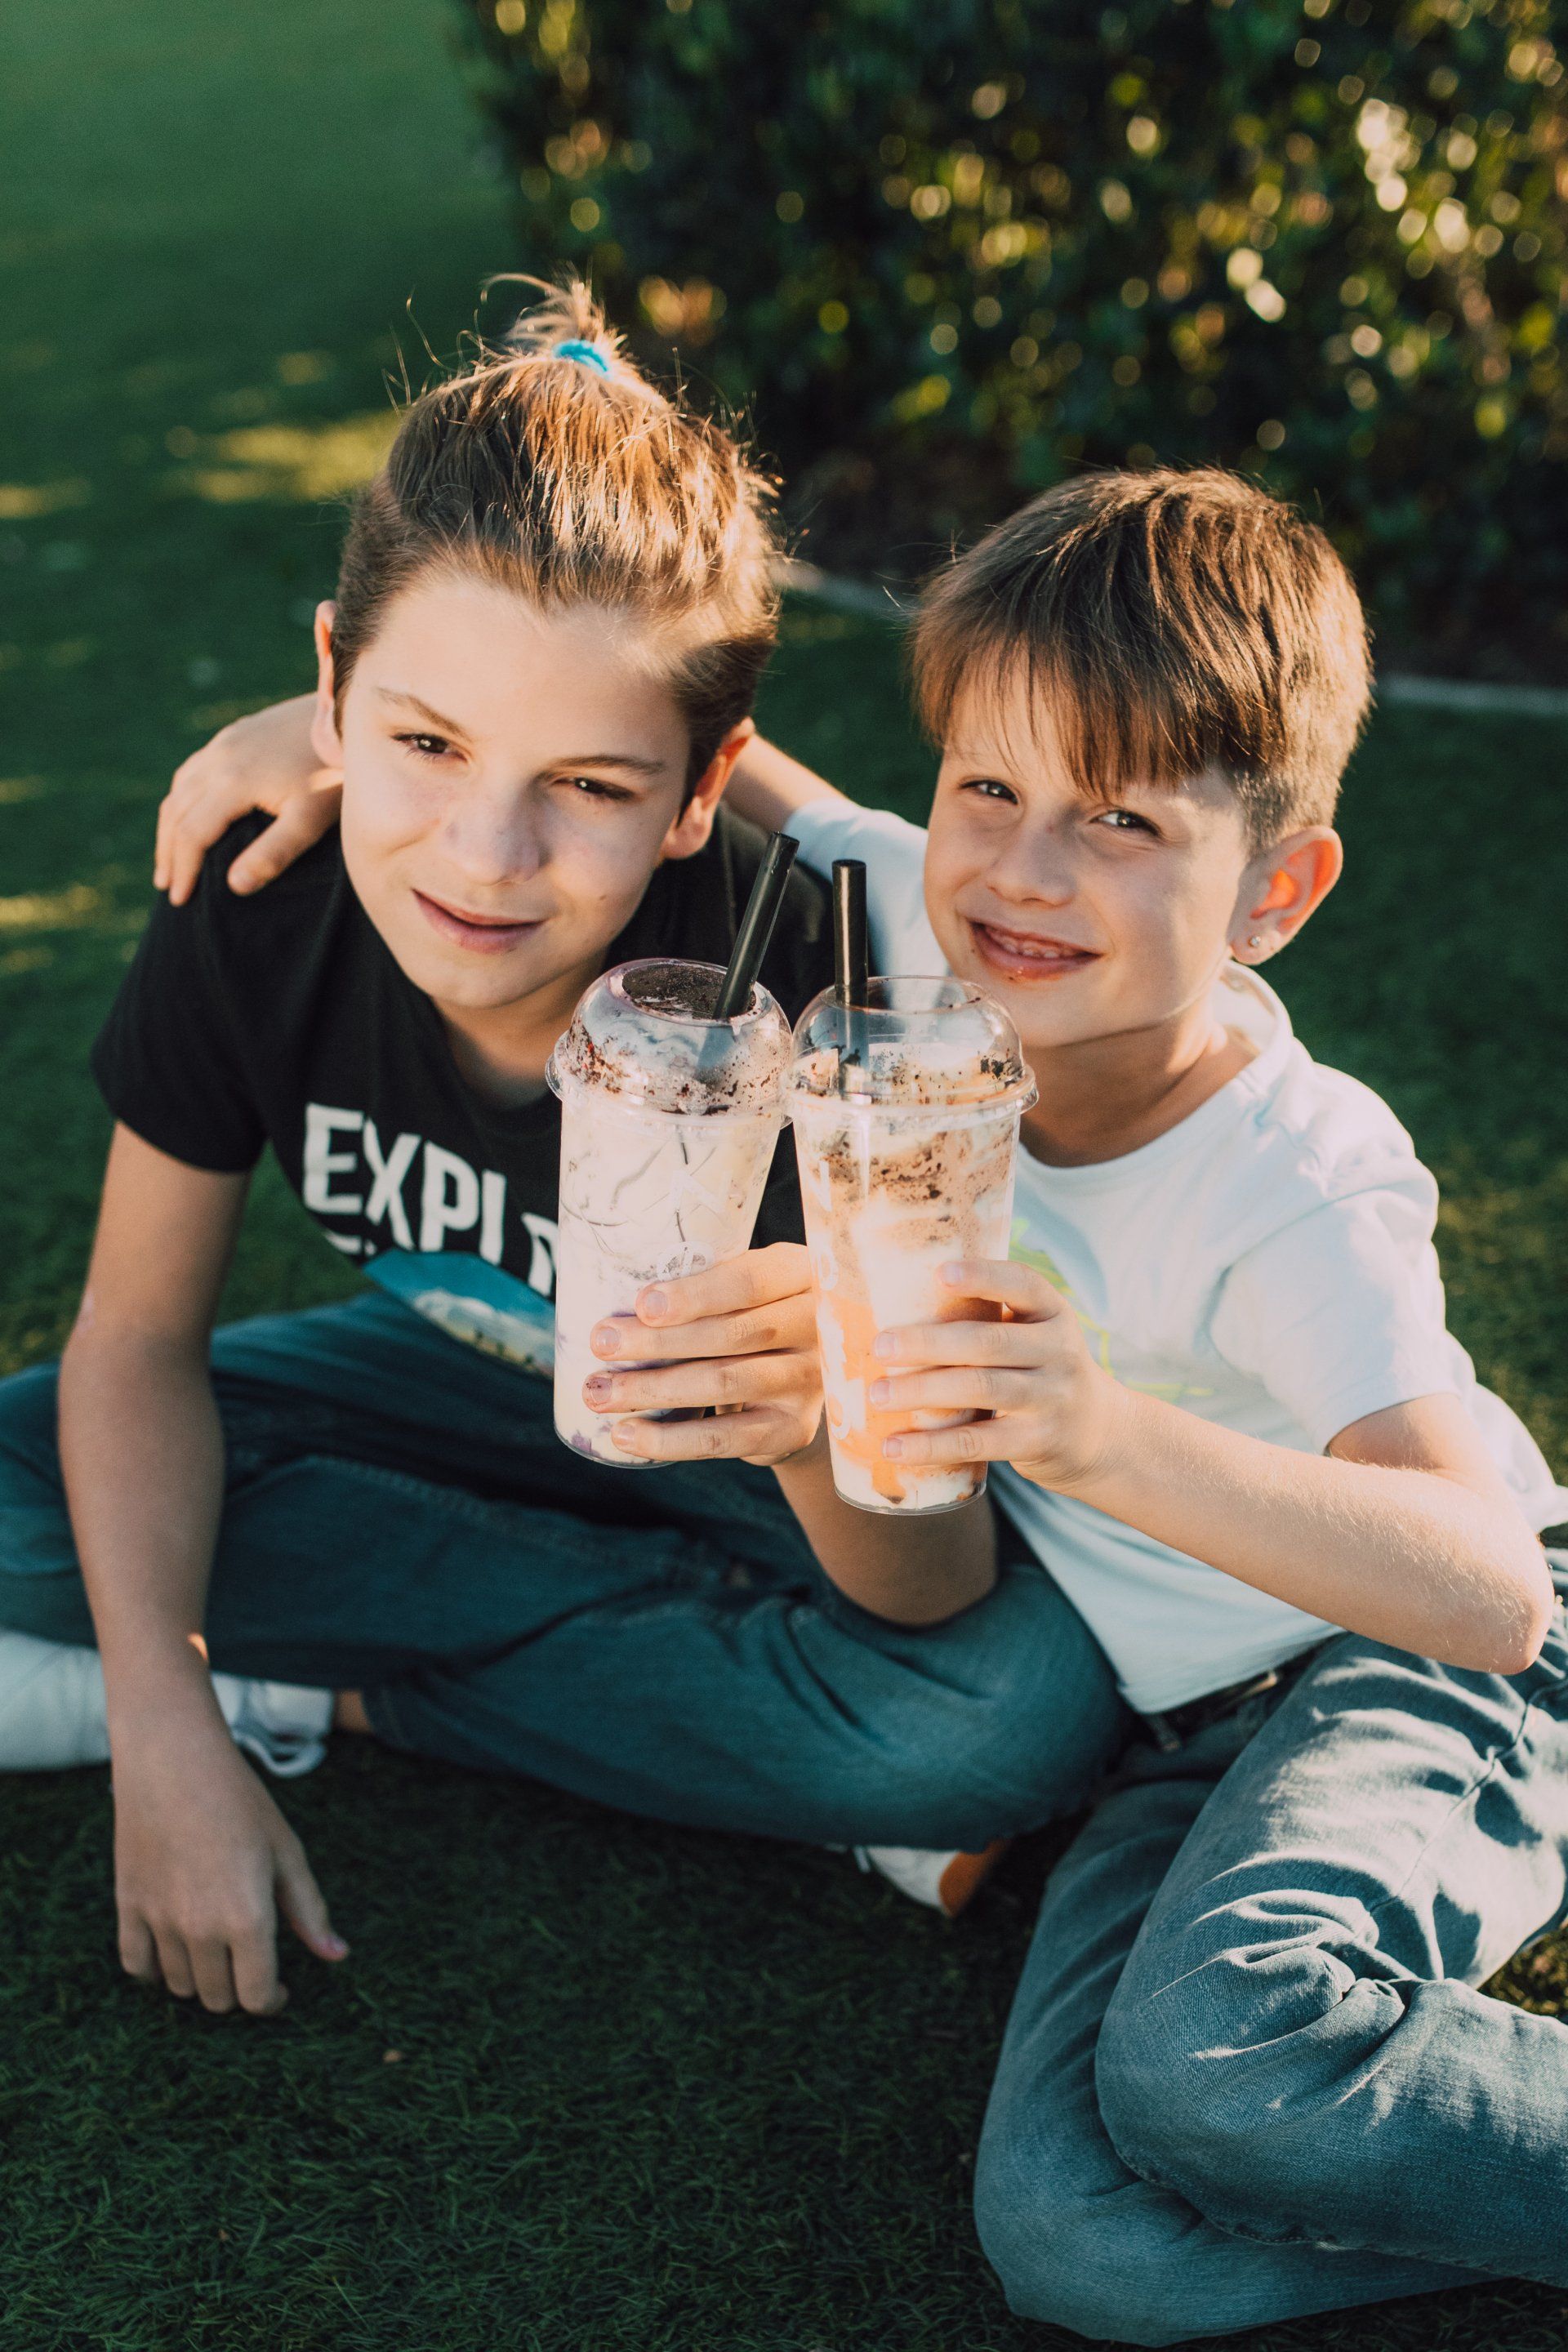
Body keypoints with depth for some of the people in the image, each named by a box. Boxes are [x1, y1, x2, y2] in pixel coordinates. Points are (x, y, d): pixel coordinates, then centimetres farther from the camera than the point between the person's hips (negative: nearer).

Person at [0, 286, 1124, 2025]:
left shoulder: (791, 987, -35)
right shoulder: (258, 907, -25)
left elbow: (934, 1599, -32)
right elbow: (139, 1336, -14)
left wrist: (824, 1430, -57)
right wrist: (169, 1743, -27)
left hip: (727, 1446, -3)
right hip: (458, 1380, 3)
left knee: (1026, 1707, -31)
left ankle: (330, 1680, -15)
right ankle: (708, 1644, -13)